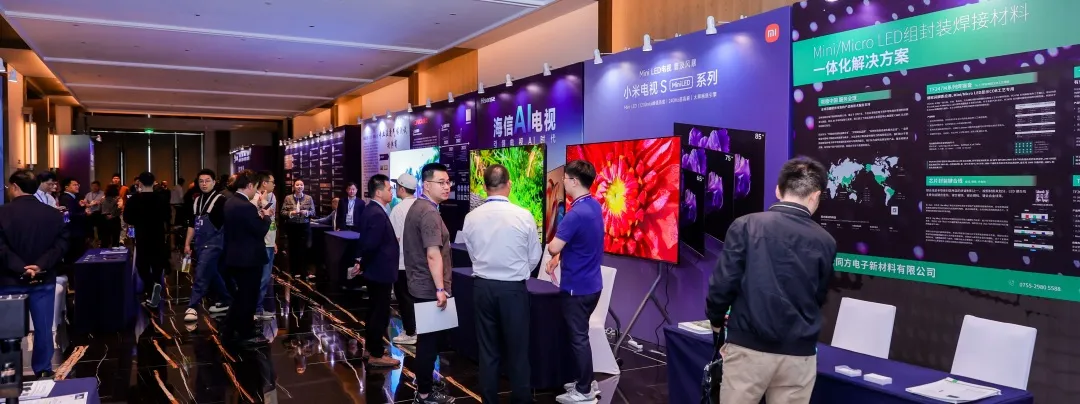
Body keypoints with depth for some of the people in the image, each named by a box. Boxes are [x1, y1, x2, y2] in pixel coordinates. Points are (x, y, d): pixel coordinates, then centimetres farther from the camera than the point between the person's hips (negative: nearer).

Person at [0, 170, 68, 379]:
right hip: (44, 279, 2)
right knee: (43, 327, 8)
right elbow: (61, 245, -7)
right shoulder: (54, 214, 0)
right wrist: (41, 266, -14)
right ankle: (43, 370, 15)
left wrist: (20, 268, -16)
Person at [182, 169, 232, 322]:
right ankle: (225, 301, 27)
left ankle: (192, 307, -10)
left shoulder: (221, 200, -10)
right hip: (199, 244, 8)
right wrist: (187, 243, 14)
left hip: (213, 243, -8)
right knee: (213, 274, 15)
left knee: (201, 274, -11)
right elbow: (192, 224, 18)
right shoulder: (197, 201, 12)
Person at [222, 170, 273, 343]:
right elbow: (261, 231, -19)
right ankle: (246, 333, 14)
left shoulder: (230, 202, 7)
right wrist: (266, 217, -4)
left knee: (242, 293, 22)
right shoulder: (247, 206, -24)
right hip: (249, 258, -9)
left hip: (236, 256, 9)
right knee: (249, 295, 4)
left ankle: (231, 327, 30)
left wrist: (259, 215, 10)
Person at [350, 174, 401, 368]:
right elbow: (371, 245, -28)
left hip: (375, 270, 10)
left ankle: (371, 347, 33)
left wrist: (360, 261, 10)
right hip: (381, 271, -10)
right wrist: (363, 264, -13)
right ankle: (376, 355, 9)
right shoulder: (378, 214, -24)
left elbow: (366, 241, 14)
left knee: (375, 310, 21)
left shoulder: (370, 210, 9)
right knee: (380, 313, 0)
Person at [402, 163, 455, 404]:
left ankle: (424, 379, 35)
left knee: (426, 338, 21)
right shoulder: (429, 213, -20)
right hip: (429, 288, -10)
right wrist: (440, 288, -27)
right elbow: (433, 254, -28)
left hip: (420, 285, 10)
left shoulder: (417, 207, 14)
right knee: (429, 340, 0)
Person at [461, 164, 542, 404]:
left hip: (482, 287, 3)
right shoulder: (524, 216, -12)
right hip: (513, 289, -3)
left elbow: (473, 255, 5)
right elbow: (534, 257, -1)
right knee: (517, 350, 9)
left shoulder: (471, 218, -5)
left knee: (487, 350, 13)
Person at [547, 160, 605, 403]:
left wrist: (554, 252, -1)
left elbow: (553, 247, -23)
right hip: (591, 283, 9)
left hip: (576, 287, -9)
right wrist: (558, 257, 9)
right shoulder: (594, 206, 6)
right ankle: (587, 381, 31)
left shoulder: (576, 213, -24)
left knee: (578, 337, 2)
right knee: (582, 334, 20)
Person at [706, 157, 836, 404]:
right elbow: (818, 298, 15)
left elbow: (723, 283, -9)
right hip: (799, 354, 2)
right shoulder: (825, 242, 3)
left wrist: (716, 321, 10)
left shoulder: (746, 225, -6)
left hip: (748, 347, -2)